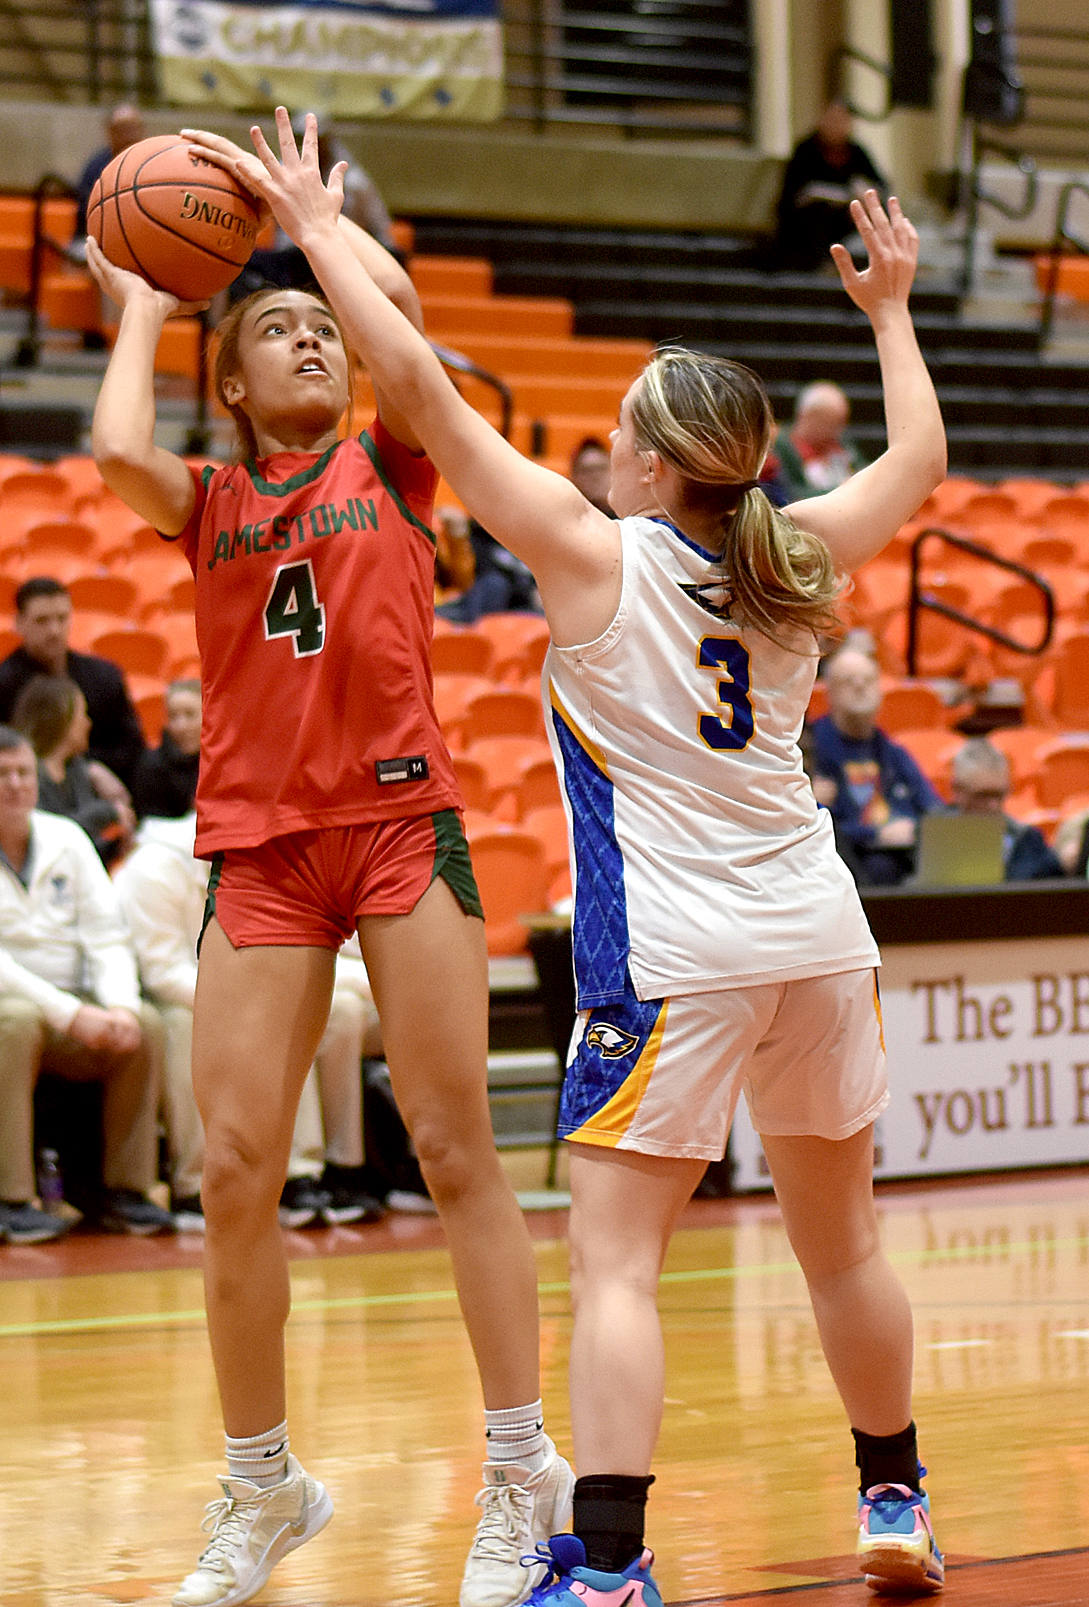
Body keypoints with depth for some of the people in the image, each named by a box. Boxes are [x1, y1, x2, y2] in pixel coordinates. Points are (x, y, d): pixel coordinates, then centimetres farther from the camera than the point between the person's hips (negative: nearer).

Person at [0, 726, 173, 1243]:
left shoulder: (66, 838, 9)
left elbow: (107, 937, 4)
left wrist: (119, 1007, -15)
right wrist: (69, 1014, -24)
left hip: (76, 1011, 5)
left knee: (146, 1024, -21)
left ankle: (124, 1192, -15)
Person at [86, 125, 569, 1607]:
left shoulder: (391, 466, 10)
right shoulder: (210, 508, 13)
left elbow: (396, 296, -7)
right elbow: (118, 448, -9)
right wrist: (141, 305, 7)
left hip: (401, 821, -2)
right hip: (261, 844, 2)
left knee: (457, 1151, -2)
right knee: (235, 1169, -3)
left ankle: (524, 1473, 5)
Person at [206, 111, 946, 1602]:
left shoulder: (596, 554, -9)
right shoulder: (798, 559, 5)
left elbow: (420, 386, -10)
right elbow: (916, 457, 25)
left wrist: (318, 228, -2)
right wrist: (891, 311, 38)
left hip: (672, 949, -6)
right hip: (818, 934, 6)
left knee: (614, 1258, -7)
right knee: (843, 1240, 19)